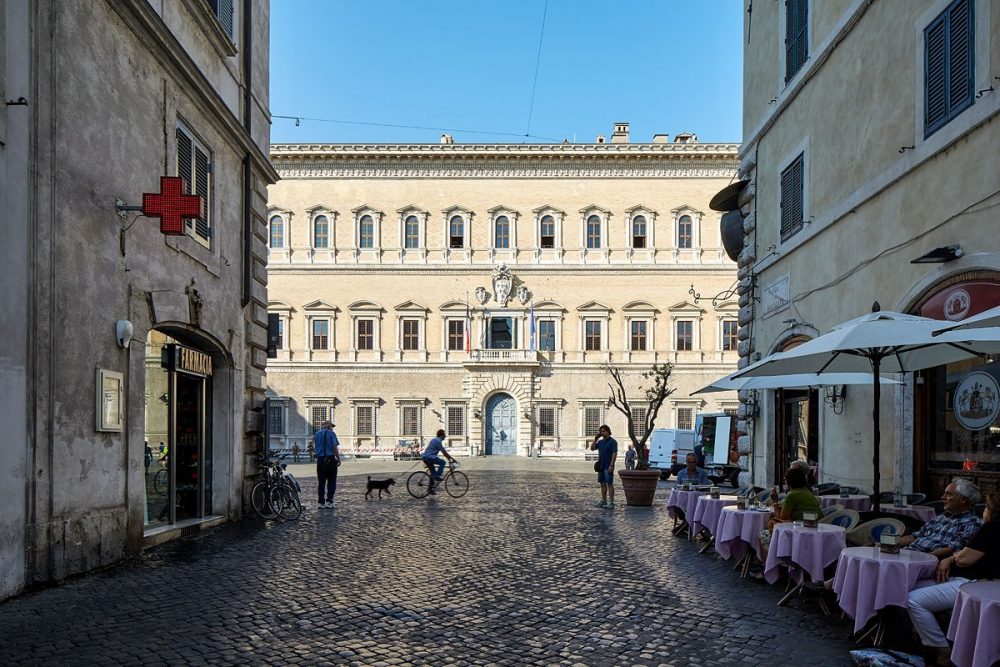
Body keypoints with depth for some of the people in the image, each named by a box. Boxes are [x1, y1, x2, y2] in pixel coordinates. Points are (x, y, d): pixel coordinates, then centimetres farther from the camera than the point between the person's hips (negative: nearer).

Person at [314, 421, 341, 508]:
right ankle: (329, 501, -3)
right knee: (331, 481, 2)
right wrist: (338, 458, -5)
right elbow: (335, 447, -12)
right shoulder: (331, 433, -6)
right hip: (330, 459, -5)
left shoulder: (317, 434, 10)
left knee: (321, 482, 9)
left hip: (320, 460, 5)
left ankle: (321, 502, 8)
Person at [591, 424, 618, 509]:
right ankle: (603, 500, 18)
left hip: (608, 467, -7)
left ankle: (611, 502, -9)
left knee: (609, 484, -8)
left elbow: (614, 454, -13)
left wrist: (611, 465, -20)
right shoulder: (600, 441, 14)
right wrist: (596, 438, 3)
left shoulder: (613, 441, -7)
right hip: (601, 466, 7)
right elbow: (592, 448, 11)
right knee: (602, 483, 11)